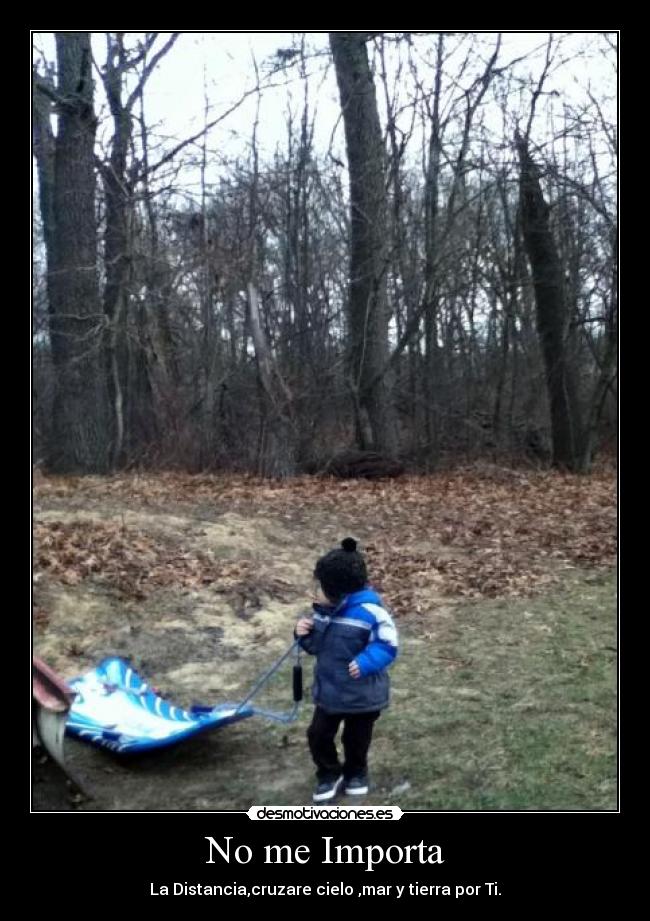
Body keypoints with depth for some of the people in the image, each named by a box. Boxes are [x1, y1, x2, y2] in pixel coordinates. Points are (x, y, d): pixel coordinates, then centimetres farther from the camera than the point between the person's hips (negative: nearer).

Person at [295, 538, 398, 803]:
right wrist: (305, 634, -10)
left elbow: (387, 646, -22)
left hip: (362, 695, -6)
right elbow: (316, 646, 10)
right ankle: (330, 774, 34)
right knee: (318, 735, 9)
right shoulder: (327, 610, -2)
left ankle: (355, 774, 43)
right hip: (329, 691, 6)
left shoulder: (371, 611, -24)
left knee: (356, 740, 15)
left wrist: (366, 662, -34)